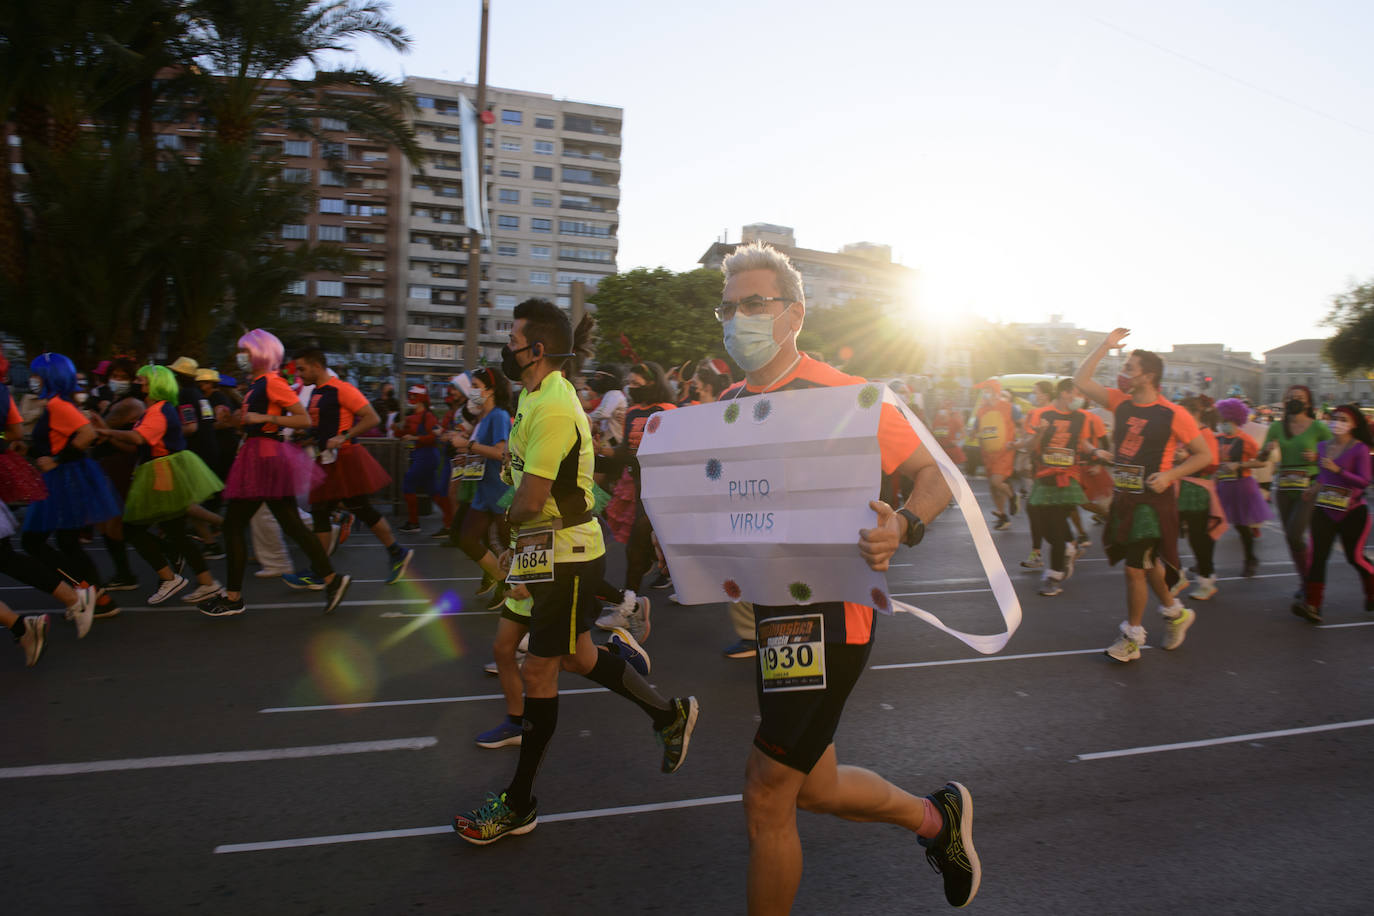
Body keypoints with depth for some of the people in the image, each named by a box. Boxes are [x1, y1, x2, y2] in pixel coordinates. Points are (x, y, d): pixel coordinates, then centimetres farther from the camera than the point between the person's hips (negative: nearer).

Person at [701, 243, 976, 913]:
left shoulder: (841, 394, -12)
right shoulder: (723, 410, 7)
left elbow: (933, 473, -9)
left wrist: (903, 526, -30)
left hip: (829, 613, -7)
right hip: (770, 613, 7)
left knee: (765, 796, 0)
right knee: (812, 786, 19)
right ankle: (935, 817, 45)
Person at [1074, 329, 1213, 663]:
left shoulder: (1173, 415, -11)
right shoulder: (1120, 402, 4)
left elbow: (1204, 454, -4)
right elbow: (1081, 380, 1)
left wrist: (1170, 475, -18)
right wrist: (1106, 345, -1)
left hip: (1152, 501, -6)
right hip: (1123, 498, 6)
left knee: (1135, 568, -4)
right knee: (1147, 563, 19)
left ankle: (1132, 636, 11)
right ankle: (1176, 613, 41)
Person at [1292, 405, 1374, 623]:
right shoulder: (1322, 446, 7)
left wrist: (1337, 470, -25)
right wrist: (1316, 486, 12)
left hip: (1352, 511, -4)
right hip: (1324, 510, 4)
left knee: (1355, 556, 6)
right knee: (1318, 555, -6)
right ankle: (1312, 604, -10)